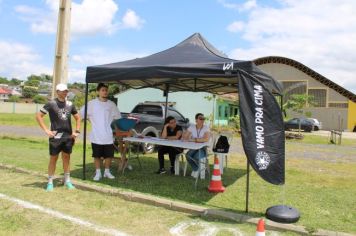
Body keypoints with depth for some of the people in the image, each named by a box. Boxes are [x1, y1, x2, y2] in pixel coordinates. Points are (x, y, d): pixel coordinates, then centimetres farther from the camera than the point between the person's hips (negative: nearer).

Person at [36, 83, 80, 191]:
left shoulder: (70, 104, 9)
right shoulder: (51, 104, -5)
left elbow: (77, 118, 20)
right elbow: (38, 116, -6)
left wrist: (77, 131, 9)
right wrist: (46, 130, -11)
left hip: (68, 136, 4)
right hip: (55, 136, -4)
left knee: (66, 158, 10)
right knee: (53, 158, 3)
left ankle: (67, 181, 20)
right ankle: (50, 182, 14)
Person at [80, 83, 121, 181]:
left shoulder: (111, 104, 3)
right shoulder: (92, 103, -3)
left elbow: (117, 117, 12)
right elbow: (82, 113, 5)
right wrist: (92, 121, 3)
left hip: (108, 136, 2)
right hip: (96, 136, -1)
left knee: (109, 155, 8)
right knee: (97, 155, 8)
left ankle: (107, 171, 25)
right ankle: (98, 173, 22)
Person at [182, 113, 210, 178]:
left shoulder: (206, 127, -9)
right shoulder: (192, 127, 1)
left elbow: (206, 139, -25)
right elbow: (184, 137, 0)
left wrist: (194, 139, -21)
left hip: (203, 148, -3)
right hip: (193, 148, 3)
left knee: (196, 157, -33)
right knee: (188, 155, -28)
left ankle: (196, 169, 2)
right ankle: (196, 170, 0)